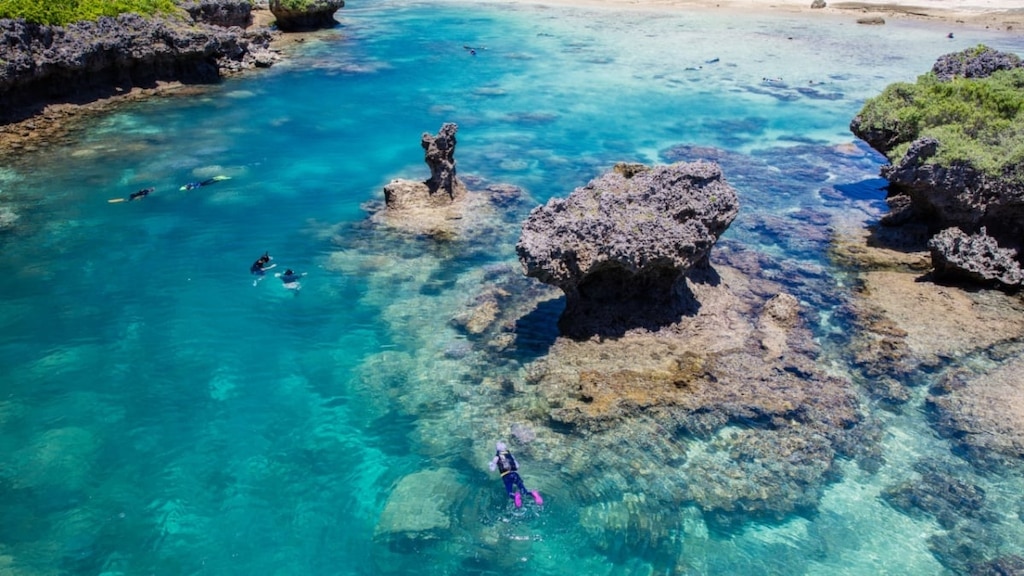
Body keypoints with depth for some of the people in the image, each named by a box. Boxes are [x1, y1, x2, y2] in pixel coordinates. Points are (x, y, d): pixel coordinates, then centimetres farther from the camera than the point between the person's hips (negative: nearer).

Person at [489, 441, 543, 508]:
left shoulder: (497, 457, 7)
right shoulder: (510, 455, 19)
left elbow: (492, 469, 4)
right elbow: (517, 466, 19)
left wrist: (490, 464, 25)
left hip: (506, 476, -3)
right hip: (515, 474, 3)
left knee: (510, 494, 1)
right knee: (524, 491, 3)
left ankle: (516, 496, -35)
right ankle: (533, 493, -30)